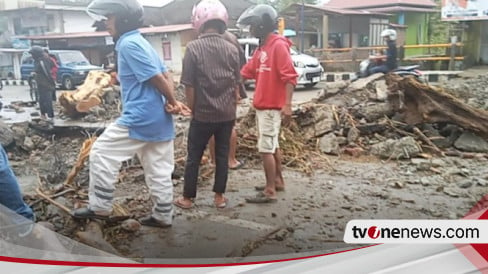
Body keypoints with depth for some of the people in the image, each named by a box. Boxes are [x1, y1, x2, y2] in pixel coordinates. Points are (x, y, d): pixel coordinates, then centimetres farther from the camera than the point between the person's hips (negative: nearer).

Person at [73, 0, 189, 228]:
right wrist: (172, 104, 0)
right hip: (158, 119, 9)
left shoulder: (128, 44, -13)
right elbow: (165, 75, 13)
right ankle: (163, 216, 22)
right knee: (158, 171, 13)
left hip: (140, 118, -9)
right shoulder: (140, 42, 17)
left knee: (102, 153, 3)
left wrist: (173, 101, -2)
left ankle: (100, 207, 11)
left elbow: (157, 79, -17)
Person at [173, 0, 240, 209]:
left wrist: (193, 111, 4)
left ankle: (187, 198, 20)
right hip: (227, 114, 3)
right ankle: (219, 197, 20)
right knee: (222, 155, 12)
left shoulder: (193, 48, -10)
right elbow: (236, 85, 6)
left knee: (194, 157, 9)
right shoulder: (232, 49, 1)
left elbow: (189, 86, -9)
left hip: (203, 114, -3)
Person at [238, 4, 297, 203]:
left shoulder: (278, 45, -14)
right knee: (272, 146, 17)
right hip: (262, 106, 9)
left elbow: (290, 77, -20)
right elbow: (246, 72, 16)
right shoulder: (260, 48, 14)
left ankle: (270, 192, 0)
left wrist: (287, 105, -26)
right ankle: (278, 181, 29)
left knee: (265, 148, -7)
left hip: (272, 107, -9)